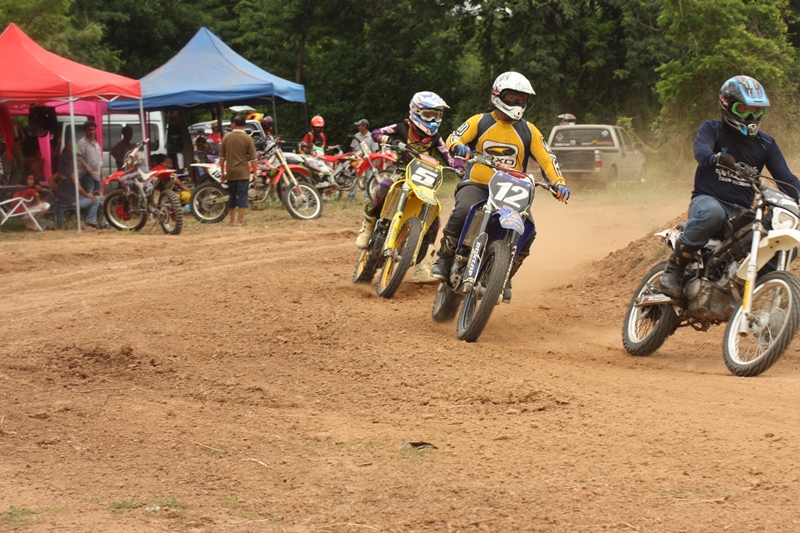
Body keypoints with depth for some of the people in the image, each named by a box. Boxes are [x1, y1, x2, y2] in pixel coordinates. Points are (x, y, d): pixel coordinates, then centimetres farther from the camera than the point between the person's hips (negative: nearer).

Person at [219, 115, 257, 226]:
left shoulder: (226, 137, 2)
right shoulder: (248, 139, -7)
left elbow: (222, 157, 6)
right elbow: (253, 158, -8)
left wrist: (223, 172, 15)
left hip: (230, 172, 3)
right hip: (243, 172, -3)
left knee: (232, 195, 13)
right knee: (242, 195, -1)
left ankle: (232, 219, 20)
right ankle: (240, 220, -5)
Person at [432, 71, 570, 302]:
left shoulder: (528, 131, 11)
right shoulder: (480, 121, 7)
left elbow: (546, 159, 6)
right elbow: (453, 138, -5)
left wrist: (559, 183, -13)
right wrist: (458, 146, -31)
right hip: (476, 185, -2)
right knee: (462, 212, -35)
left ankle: (504, 277, -1)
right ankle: (444, 258, -13)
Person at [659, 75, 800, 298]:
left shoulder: (766, 144, 15)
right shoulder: (712, 129, 4)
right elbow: (701, 150, -19)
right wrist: (716, 158, -44)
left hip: (742, 212, 4)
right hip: (708, 198, -4)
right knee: (710, 213, -41)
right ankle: (674, 269, -26)